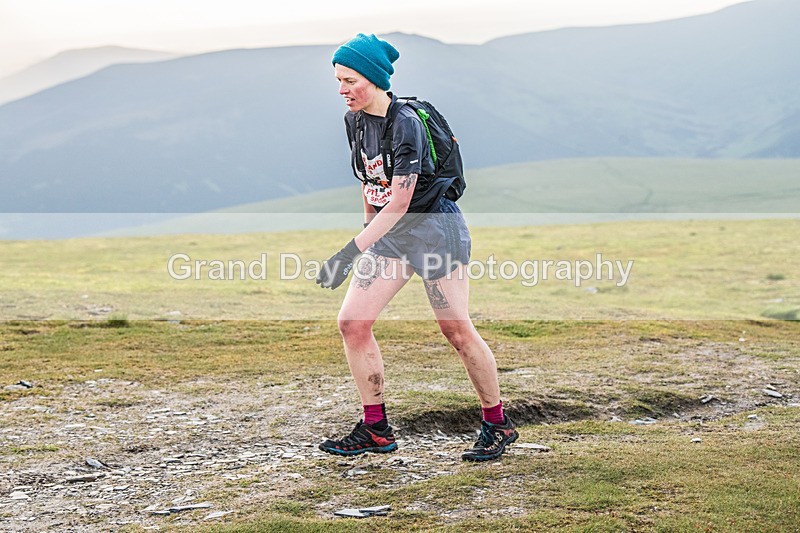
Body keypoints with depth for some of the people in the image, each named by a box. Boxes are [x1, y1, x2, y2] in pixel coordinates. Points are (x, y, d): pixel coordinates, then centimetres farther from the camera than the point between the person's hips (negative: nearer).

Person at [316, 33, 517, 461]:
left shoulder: (406, 123, -22)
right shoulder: (354, 120, 3)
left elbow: (399, 202, -26)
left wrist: (350, 252, -29)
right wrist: (367, 230, 18)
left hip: (434, 226, -8)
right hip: (388, 233, 8)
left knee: (457, 331, -4)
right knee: (352, 323, -2)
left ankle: (497, 425, 13)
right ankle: (376, 430, 6)